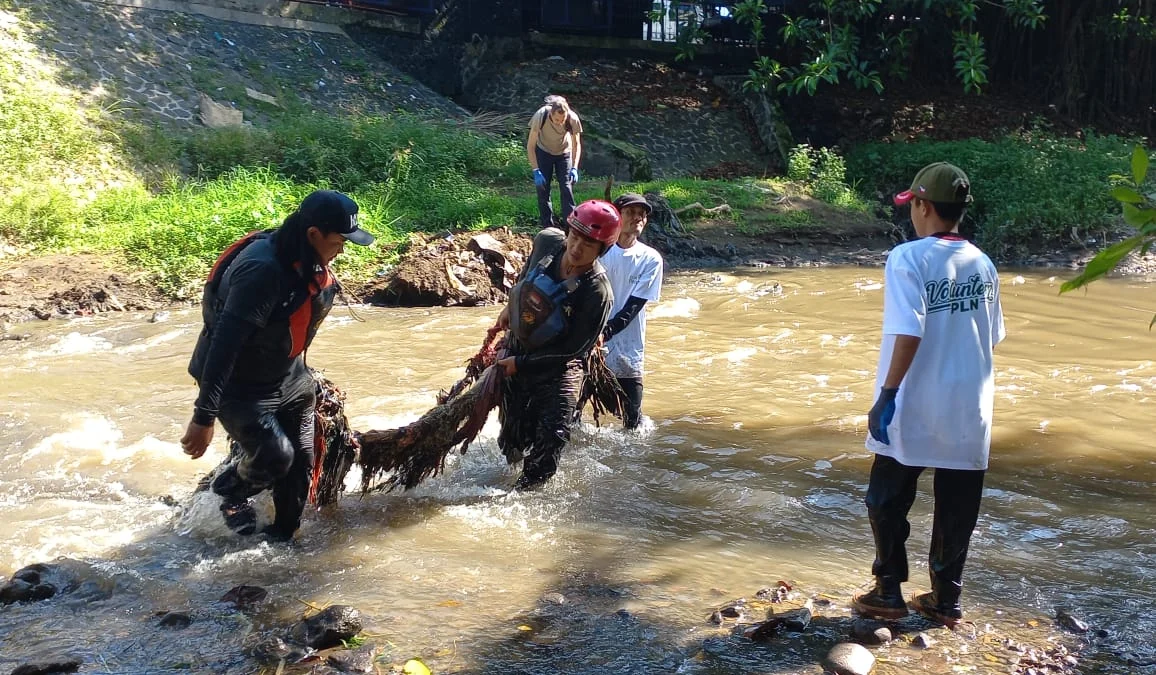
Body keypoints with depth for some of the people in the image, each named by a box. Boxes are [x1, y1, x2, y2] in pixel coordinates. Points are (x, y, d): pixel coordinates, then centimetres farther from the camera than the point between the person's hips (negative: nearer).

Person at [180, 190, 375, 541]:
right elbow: (224, 343, -33)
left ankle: (281, 538, 25)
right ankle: (229, 492, 15)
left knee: (301, 461, 7)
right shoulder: (262, 271, -31)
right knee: (274, 455, -18)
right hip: (239, 386, -8)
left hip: (288, 379, 8)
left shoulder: (308, 263, -3)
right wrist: (204, 416, -33)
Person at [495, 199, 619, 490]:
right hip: (515, 349, 4)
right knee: (513, 438, 9)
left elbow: (574, 350, -20)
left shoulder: (597, 293, -27)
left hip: (557, 367, -4)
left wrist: (522, 363, -17)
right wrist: (511, 306, 15)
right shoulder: (547, 240, -13)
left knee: (550, 439, -14)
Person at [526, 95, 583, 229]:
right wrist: (536, 171, -31)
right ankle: (547, 226, 5)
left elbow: (576, 144, -14)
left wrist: (574, 168, -25)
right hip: (543, 152, 0)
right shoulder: (541, 116, -35)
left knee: (567, 187, -9)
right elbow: (530, 145, -26)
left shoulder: (573, 119, -31)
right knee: (543, 187, -4)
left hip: (564, 153, 1)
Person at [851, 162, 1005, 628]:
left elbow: (908, 334, -20)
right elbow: (992, 337, 10)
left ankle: (888, 593, 17)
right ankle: (946, 599, 21)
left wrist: (887, 394, -16)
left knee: (888, 502, 11)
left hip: (913, 408, -5)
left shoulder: (908, 258, -13)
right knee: (957, 508, 12)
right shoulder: (983, 265, 5)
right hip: (969, 409, 5)